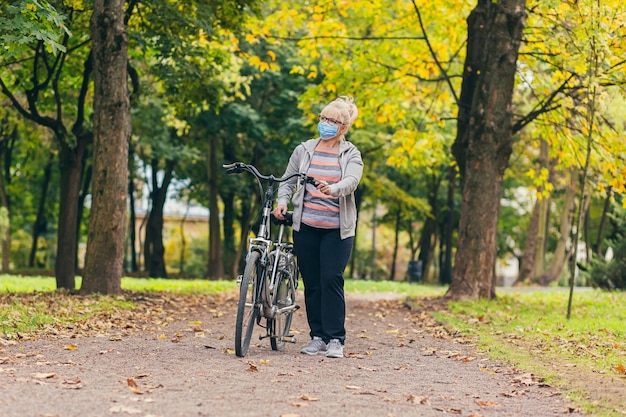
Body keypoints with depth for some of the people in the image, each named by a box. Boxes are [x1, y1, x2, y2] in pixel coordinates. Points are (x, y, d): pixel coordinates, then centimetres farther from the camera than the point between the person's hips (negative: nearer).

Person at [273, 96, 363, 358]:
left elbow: (351, 181, -13)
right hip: (306, 227, 3)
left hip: (337, 229, -3)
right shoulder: (304, 150, 10)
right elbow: (288, 181, 15)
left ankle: (335, 339, -4)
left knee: (332, 280, -10)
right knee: (311, 283, 5)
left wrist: (332, 189, -34)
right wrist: (282, 201, -4)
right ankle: (317, 337, 13)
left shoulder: (351, 155, 4)